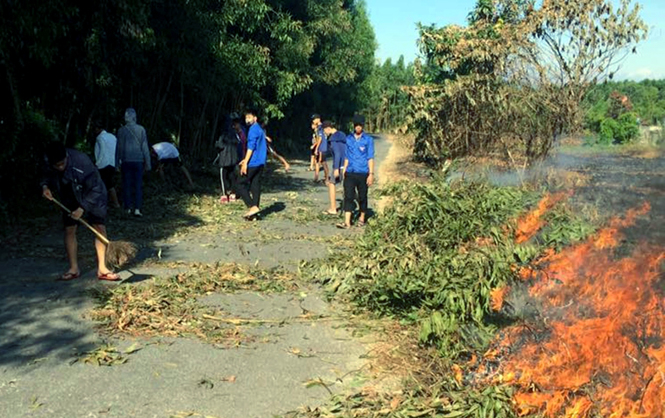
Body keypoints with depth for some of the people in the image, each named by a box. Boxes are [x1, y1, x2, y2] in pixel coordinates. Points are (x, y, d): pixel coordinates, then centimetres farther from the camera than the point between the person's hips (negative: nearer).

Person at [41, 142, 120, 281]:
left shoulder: (82, 161, -35)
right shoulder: (48, 162, -19)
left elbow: (95, 188, -27)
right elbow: (48, 176, 5)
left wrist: (82, 208, -29)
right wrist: (45, 185, -17)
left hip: (93, 197, -4)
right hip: (70, 198, 4)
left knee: (100, 228, -9)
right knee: (69, 230, -1)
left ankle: (102, 269, -4)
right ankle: (74, 269, 9)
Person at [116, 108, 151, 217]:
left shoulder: (121, 130, -1)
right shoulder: (141, 129, -3)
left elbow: (119, 147, 4)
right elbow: (145, 147, -1)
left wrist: (118, 161, 14)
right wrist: (147, 163, 3)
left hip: (126, 161, 1)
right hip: (138, 160, 0)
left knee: (127, 185, 8)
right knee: (138, 185, 2)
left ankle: (128, 208, 12)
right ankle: (137, 209, -6)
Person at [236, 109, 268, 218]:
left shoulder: (253, 129, -10)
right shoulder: (260, 129, 20)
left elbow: (251, 147, -18)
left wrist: (245, 163, -20)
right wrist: (246, 160, 28)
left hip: (253, 163, -9)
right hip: (260, 163, 9)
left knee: (241, 184, -4)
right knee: (255, 185, 8)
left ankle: (253, 206, -12)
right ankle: (255, 207, 6)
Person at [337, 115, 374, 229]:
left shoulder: (368, 140, -1)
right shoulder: (349, 139, 9)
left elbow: (370, 158, -2)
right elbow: (347, 157, 14)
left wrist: (371, 174, -7)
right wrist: (344, 172, 11)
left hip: (363, 174, -2)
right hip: (350, 173, 2)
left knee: (362, 197, 9)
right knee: (348, 197, -6)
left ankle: (362, 218, 27)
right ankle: (347, 222, -8)